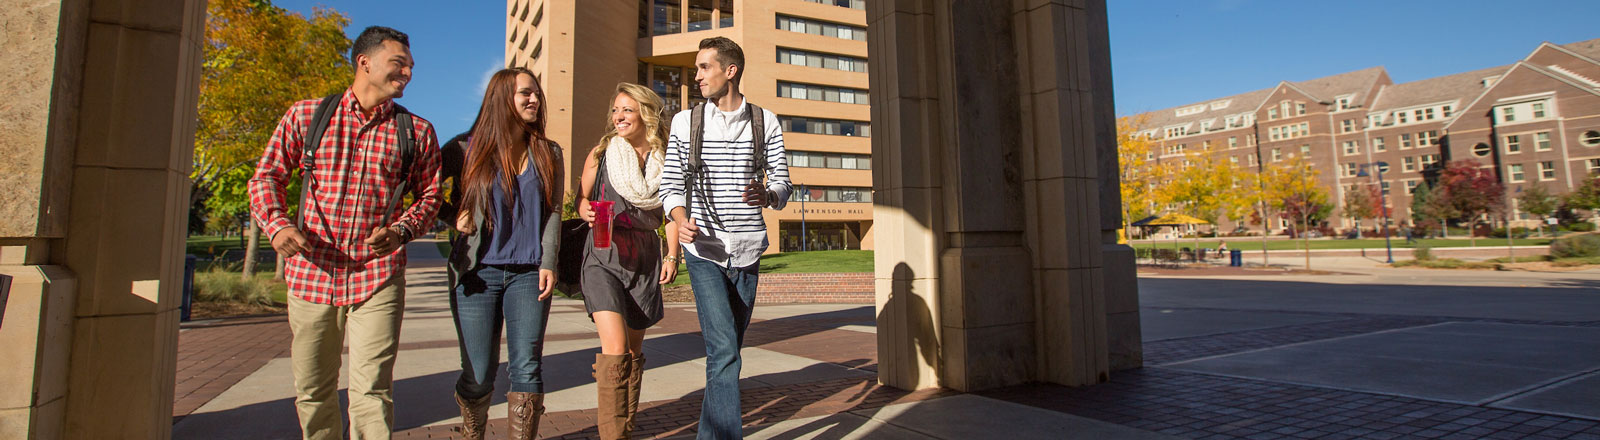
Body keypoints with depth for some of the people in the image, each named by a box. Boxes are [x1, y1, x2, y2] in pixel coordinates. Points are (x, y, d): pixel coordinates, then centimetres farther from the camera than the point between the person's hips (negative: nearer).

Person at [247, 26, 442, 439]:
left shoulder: (417, 131, 6)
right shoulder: (305, 116, 7)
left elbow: (429, 195, 8)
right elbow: (267, 176, 10)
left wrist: (402, 230, -11)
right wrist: (277, 224, -9)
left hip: (379, 278, -1)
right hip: (311, 274, 2)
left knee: (371, 393, -4)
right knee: (312, 391, 13)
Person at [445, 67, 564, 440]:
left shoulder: (548, 153, 10)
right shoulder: (470, 149, 4)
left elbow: (553, 212, 8)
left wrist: (548, 263, -2)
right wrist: (457, 218, -7)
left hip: (528, 274, 1)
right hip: (477, 273, -1)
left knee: (526, 367, -4)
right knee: (478, 375, 5)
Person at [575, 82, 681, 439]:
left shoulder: (664, 160, 6)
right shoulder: (601, 154, 3)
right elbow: (582, 199, 11)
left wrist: (672, 255, 2)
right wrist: (588, 213, -11)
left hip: (645, 261, 2)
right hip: (604, 259, -2)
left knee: (634, 350, 12)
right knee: (615, 349, -16)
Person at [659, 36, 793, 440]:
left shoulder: (765, 122, 6)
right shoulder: (685, 121, 5)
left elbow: (782, 180, 5)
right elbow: (671, 182, 4)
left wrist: (768, 196, -19)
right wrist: (681, 220, -17)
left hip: (748, 250, 2)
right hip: (704, 249, -2)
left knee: (729, 349, 14)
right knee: (724, 350, -14)